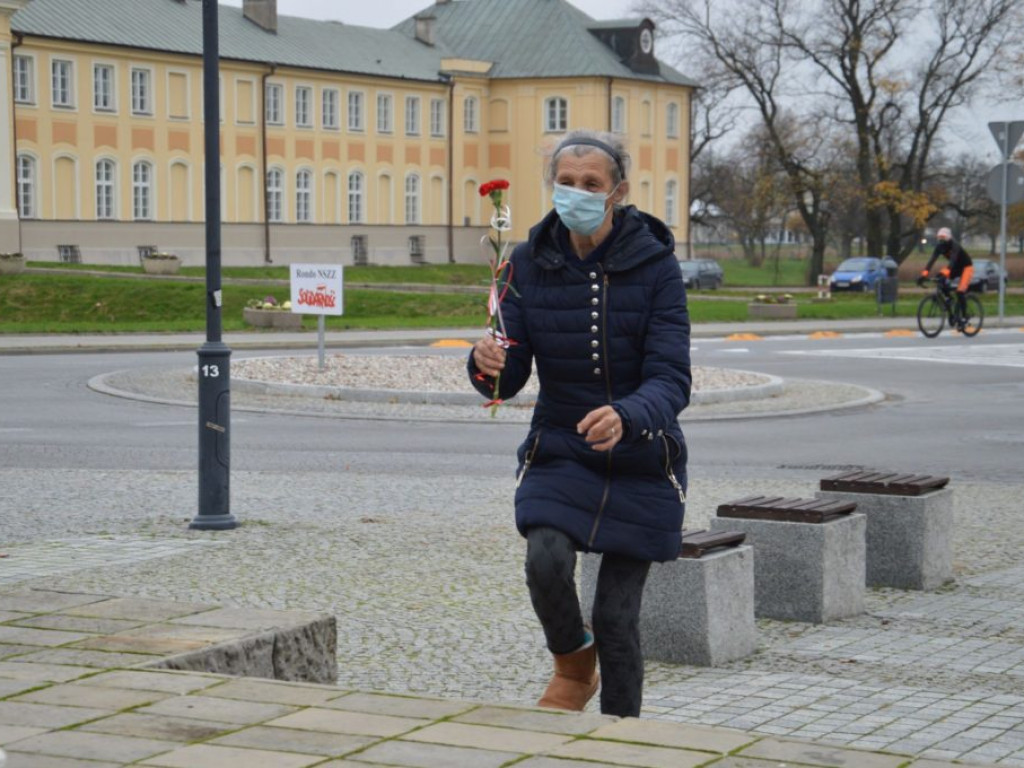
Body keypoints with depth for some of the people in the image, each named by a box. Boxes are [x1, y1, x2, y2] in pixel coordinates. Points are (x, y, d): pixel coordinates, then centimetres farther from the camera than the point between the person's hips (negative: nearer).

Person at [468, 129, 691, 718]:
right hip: (560, 452, 2)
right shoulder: (530, 265, -5)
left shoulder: (655, 265, -12)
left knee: (617, 616, 0)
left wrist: (626, 417, -42)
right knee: (546, 559, -24)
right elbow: (509, 381, -6)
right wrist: (488, 364, -30)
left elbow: (671, 380, -20)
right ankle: (574, 664, 8)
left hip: (641, 462, -2)